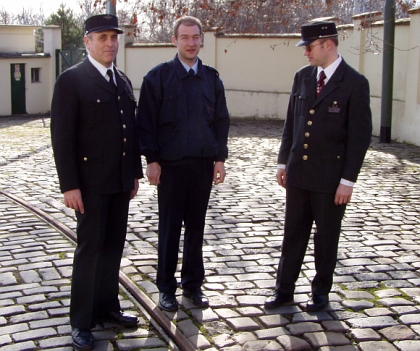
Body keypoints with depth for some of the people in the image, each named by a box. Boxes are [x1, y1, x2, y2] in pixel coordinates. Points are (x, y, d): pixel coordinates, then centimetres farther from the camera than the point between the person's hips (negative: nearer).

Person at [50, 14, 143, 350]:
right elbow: (62, 136, -12)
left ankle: (107, 305, 26)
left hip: (121, 182, 6)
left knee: (114, 246, 12)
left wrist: (135, 172, 14)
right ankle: (81, 321, 12)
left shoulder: (123, 81, 12)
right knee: (90, 249, 0)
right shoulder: (71, 80, -8)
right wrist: (69, 185, -16)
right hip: (90, 181, -6)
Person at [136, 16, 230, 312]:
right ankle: (166, 287, 17)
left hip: (204, 164, 3)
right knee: (170, 228, 5)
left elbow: (221, 121, 10)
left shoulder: (212, 78, 8)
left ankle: (193, 283, 23)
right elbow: (146, 121, -4)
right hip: (170, 165, -3)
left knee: (196, 226, 10)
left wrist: (220, 158, 3)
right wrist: (152, 159, -10)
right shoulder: (158, 76, -2)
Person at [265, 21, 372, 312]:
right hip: (298, 173, 5)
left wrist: (348, 180, -14)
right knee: (293, 234, 11)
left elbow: (360, 135, -12)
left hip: (330, 177, -5)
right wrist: (284, 162, 10)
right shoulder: (303, 77, 6)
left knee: (326, 237, 9)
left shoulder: (355, 83, -11)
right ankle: (284, 290, 22)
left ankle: (321, 292, 25)